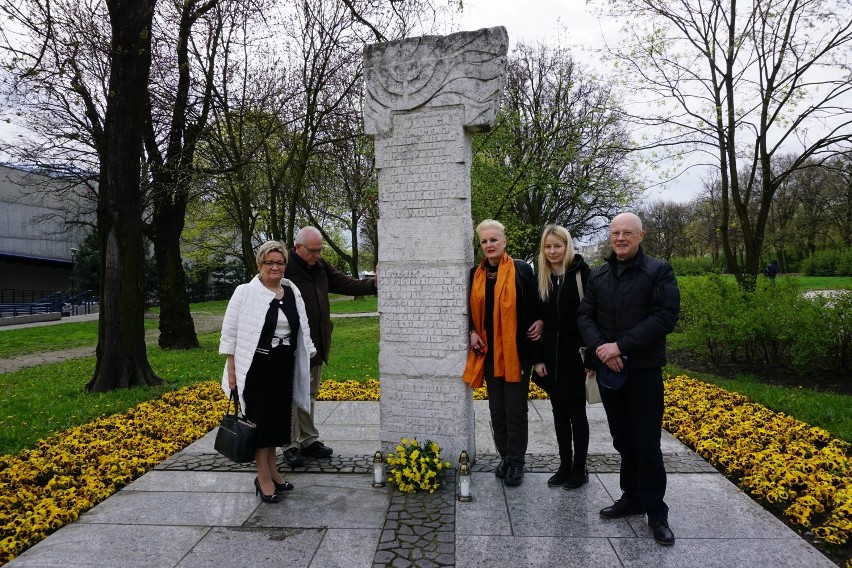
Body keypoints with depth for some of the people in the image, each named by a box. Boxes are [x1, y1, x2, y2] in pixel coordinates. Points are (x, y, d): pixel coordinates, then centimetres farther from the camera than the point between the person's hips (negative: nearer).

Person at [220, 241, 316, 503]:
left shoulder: (293, 293, 6)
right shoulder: (245, 292, -8)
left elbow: (303, 331, 13)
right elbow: (230, 332, -6)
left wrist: (306, 364, 13)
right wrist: (232, 369, -8)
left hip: (284, 367, 5)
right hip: (256, 366, -5)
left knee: (278, 418, 13)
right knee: (260, 419, 3)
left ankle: (271, 469, 29)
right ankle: (263, 478, 13)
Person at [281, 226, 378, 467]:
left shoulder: (321, 267, 8)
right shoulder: (285, 268, -15)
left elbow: (346, 284, 6)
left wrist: (373, 284, -11)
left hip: (316, 346, 7)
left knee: (309, 395, 17)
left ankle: (309, 440, 29)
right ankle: (291, 445, 15)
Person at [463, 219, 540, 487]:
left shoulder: (522, 270, -6)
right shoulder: (476, 273, 6)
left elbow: (533, 311, -6)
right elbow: (472, 308, 16)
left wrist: (533, 352, -12)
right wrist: (472, 331, -1)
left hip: (515, 352, -4)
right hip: (489, 352, 4)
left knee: (515, 409, 4)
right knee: (496, 409, 13)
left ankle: (516, 461, 19)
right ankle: (505, 456, 29)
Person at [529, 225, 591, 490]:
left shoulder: (581, 273, -9)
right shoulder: (541, 279, 5)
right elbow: (537, 320, 8)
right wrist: (537, 358, 2)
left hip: (575, 354, -4)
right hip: (551, 356, 5)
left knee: (576, 413, 7)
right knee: (559, 412, 13)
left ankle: (580, 468, 22)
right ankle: (564, 466, 26)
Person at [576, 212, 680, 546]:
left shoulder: (659, 271, -4)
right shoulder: (597, 276, 10)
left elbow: (665, 317, -13)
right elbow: (584, 316, 5)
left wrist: (620, 346, -18)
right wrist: (600, 347, -14)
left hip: (643, 370, -4)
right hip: (607, 369, 4)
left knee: (647, 442, 2)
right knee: (622, 439, 14)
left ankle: (656, 511, 17)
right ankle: (632, 497, 29)